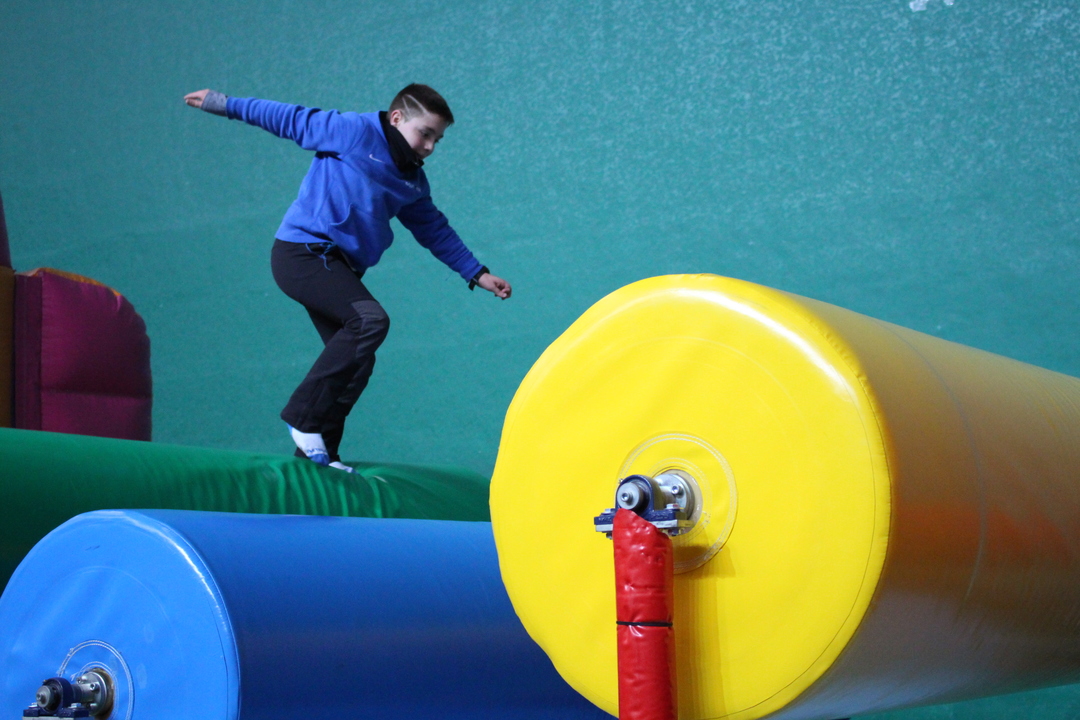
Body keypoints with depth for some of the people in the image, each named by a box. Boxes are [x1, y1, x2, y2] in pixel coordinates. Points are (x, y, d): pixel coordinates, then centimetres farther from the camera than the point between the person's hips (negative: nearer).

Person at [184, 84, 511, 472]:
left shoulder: (413, 181, 18)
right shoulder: (354, 131, -3)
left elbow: (435, 230, 28)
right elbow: (292, 119, 2)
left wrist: (477, 273, 27)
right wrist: (224, 104, 6)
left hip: (338, 267, 9)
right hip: (303, 250, -8)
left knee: (356, 362, 0)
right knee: (370, 320, -26)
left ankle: (317, 453, 8)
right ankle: (304, 416, -19)